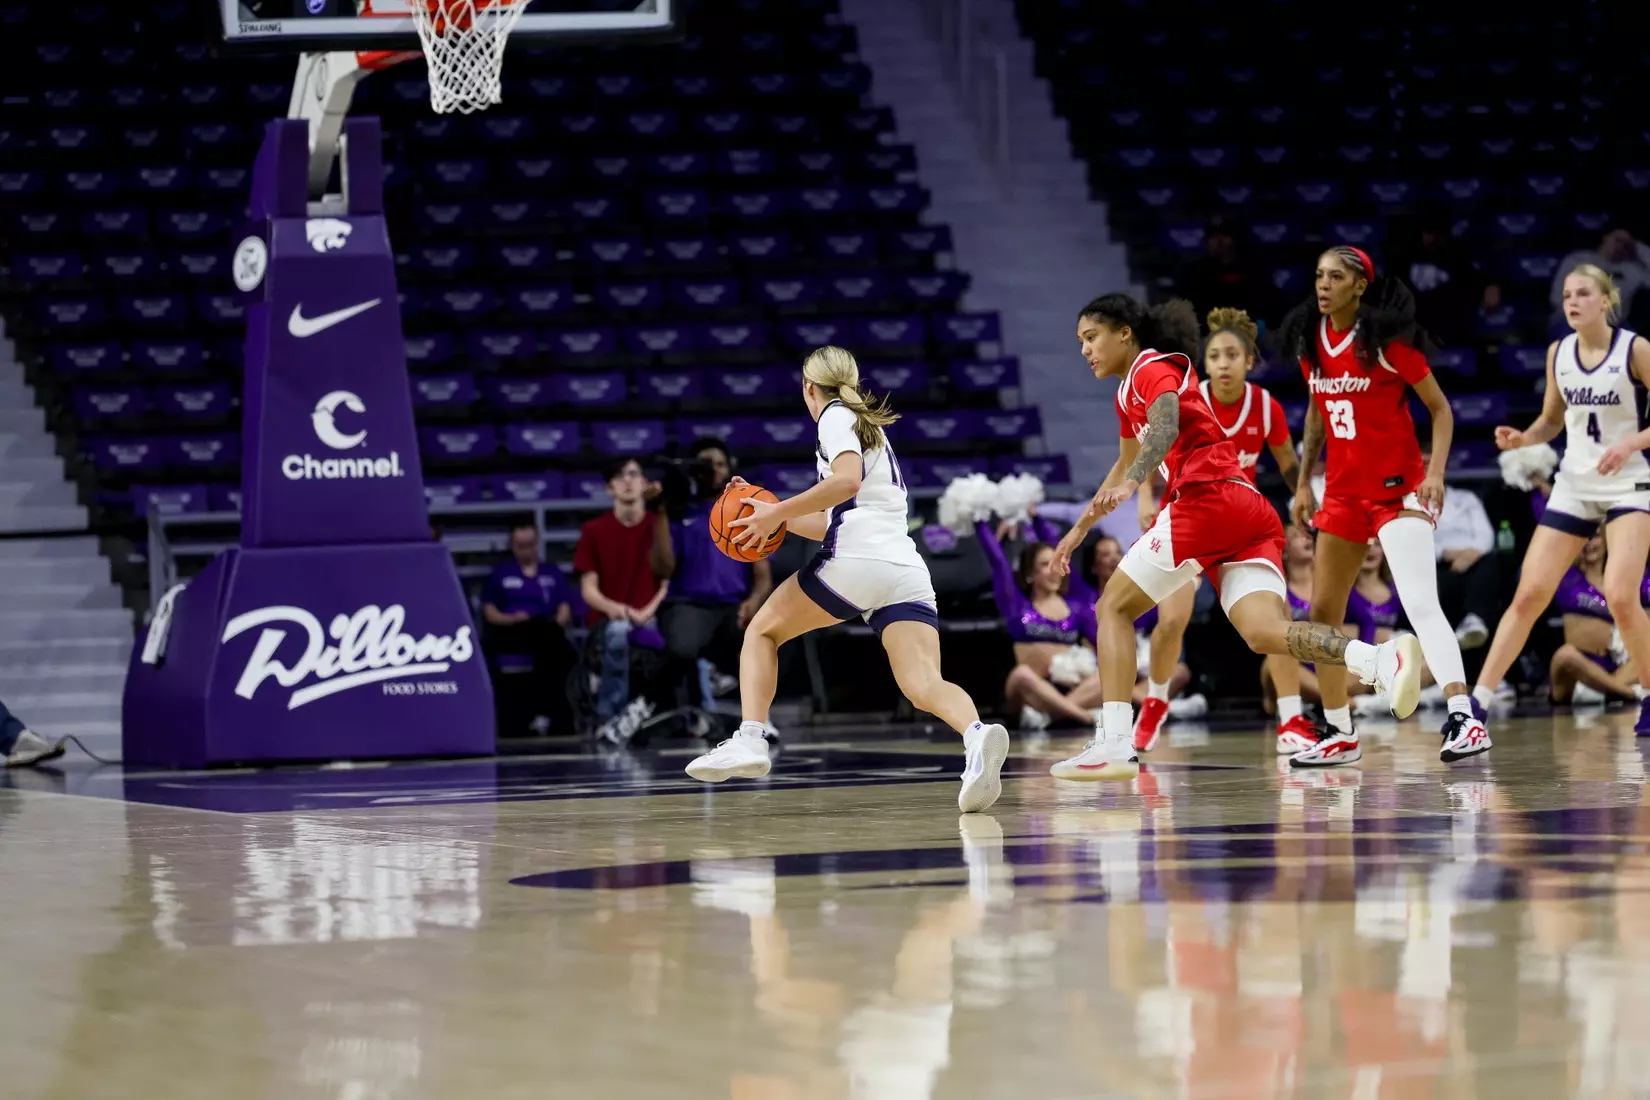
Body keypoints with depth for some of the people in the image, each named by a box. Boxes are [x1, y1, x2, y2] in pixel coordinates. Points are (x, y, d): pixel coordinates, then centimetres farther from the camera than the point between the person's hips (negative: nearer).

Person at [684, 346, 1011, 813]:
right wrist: (776, 516, 35)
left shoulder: (836, 416, 7)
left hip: (857, 561, -7)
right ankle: (976, 734, -44)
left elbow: (847, 479, -14)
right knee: (924, 686, -12)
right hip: (907, 571, 7)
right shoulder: (872, 428, 33)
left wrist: (778, 512, -9)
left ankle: (750, 740, -2)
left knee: (762, 630, 15)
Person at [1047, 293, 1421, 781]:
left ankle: (1114, 745, -8)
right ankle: (1383, 660, -35)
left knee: (1113, 608, 3)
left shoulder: (1153, 367, 4)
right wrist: (1080, 528, 52)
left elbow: (1166, 429, -17)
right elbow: (1125, 466, 47)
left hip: (1207, 499, -8)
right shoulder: (1129, 393, 31)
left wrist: (1130, 484, -33)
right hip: (1252, 516, 8)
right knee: (1264, 631, -13)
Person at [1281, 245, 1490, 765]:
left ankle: (1466, 720, -28)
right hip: (1343, 491, 7)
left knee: (1421, 603, -22)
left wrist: (1436, 472, -18)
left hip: (1398, 488, -7)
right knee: (1323, 615, 9)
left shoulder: (1388, 338, -12)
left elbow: (1440, 408, -6)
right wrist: (1303, 483, 16)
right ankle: (1340, 735, 21)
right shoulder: (1310, 340, 5)